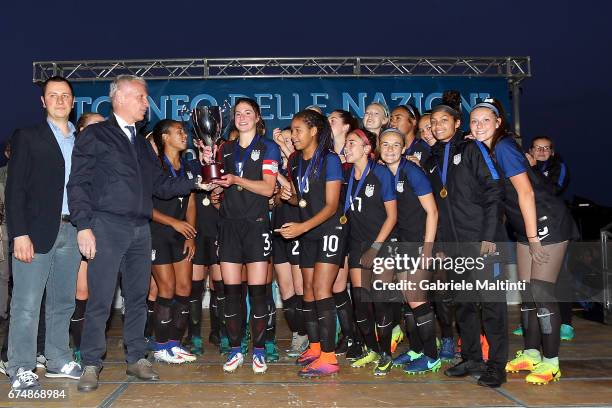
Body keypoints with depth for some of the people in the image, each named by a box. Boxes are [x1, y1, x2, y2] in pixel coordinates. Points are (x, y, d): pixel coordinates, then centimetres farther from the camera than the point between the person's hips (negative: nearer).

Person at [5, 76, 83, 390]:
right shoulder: (27, 137, 2)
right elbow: (15, 189, -4)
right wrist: (19, 234, -12)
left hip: (71, 231, 5)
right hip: (37, 231, -4)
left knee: (63, 302, 11)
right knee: (26, 305, -3)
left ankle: (58, 361, 22)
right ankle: (21, 369, 6)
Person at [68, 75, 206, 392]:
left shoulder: (142, 143, 20)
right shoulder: (95, 135, 1)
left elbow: (160, 185, 17)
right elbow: (78, 184, -5)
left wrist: (196, 183, 5)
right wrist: (83, 226, -13)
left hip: (140, 229, 6)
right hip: (107, 227, -6)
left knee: (137, 297, 10)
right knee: (100, 299, -5)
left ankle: (136, 359, 20)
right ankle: (91, 365, 6)